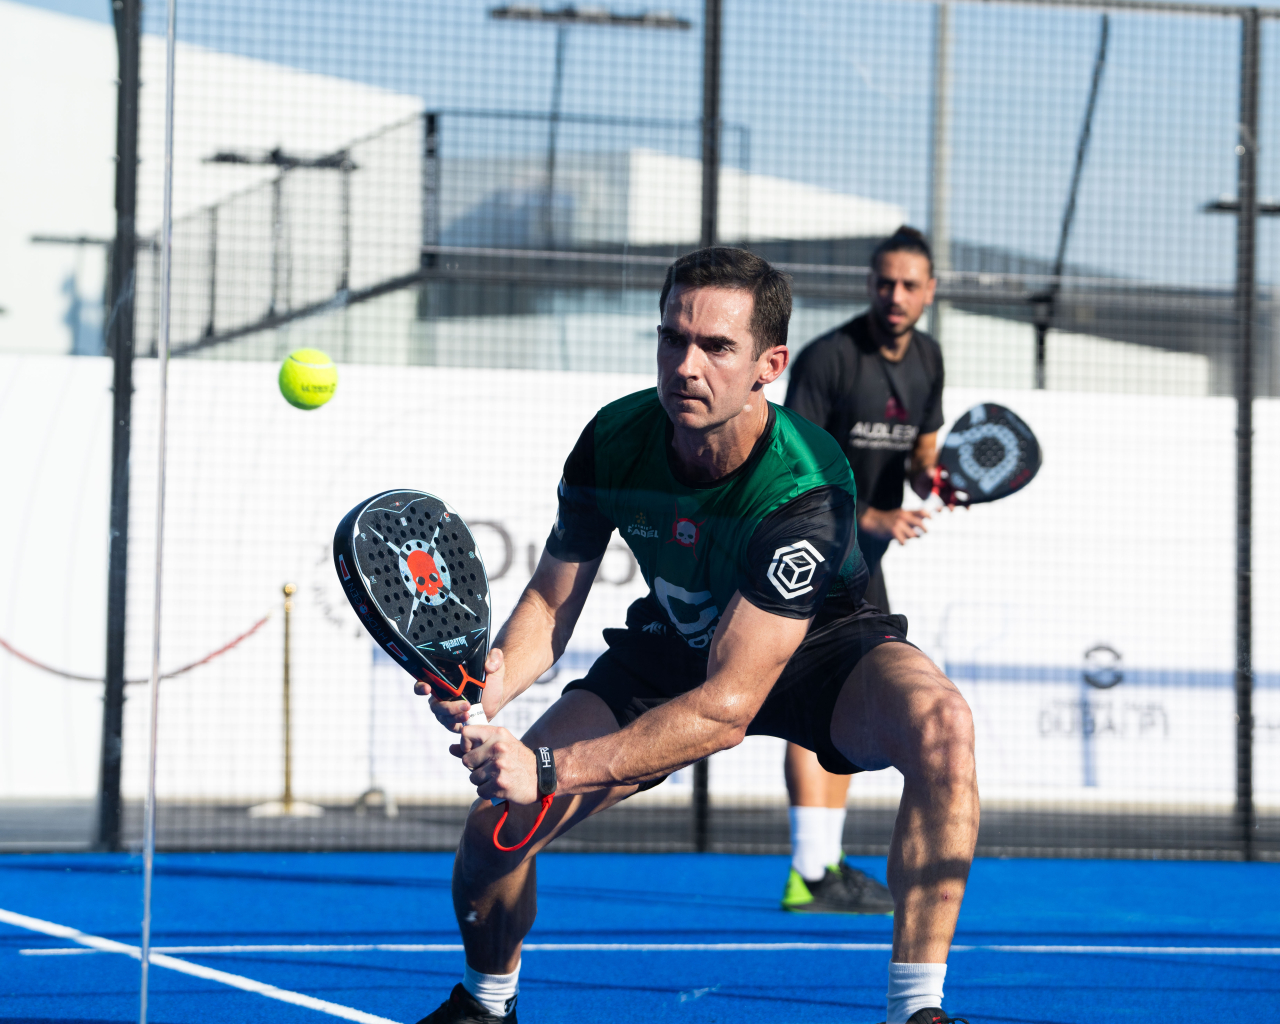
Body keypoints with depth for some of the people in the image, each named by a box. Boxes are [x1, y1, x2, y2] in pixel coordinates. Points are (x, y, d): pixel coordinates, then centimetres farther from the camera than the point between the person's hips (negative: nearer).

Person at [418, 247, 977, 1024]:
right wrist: (497, 680, -34)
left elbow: (728, 708, -39)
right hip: (669, 649, 4)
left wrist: (550, 770, -45)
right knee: (495, 826, -12)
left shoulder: (804, 488, -37)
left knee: (941, 725, -38)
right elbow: (552, 597, -10)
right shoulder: (615, 441, -22)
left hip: (814, 649, -4)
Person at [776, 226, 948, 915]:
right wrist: (870, 518, -27)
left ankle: (828, 865, 18)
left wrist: (933, 478, -8)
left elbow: (922, 452, 16)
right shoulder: (828, 358, -18)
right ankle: (808, 875, -20)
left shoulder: (925, 360, 6)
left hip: (861, 556, 9)